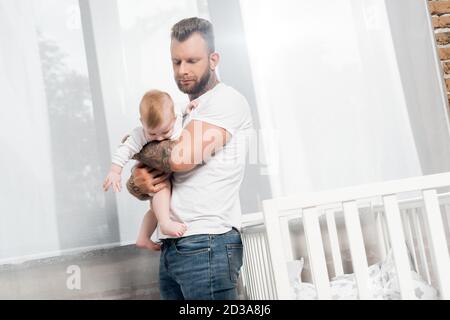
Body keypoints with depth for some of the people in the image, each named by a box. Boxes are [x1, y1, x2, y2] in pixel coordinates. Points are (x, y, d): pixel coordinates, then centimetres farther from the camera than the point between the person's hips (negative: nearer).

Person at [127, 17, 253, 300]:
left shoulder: (227, 101, -5)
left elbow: (181, 157, -18)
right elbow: (139, 182, 20)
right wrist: (138, 183, -5)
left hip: (207, 246, -7)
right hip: (171, 248, 7)